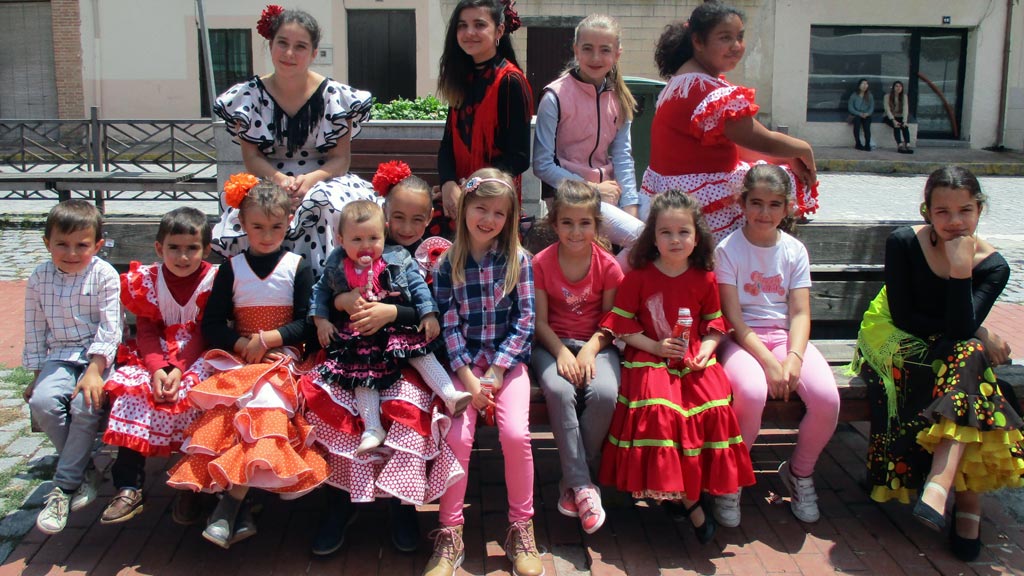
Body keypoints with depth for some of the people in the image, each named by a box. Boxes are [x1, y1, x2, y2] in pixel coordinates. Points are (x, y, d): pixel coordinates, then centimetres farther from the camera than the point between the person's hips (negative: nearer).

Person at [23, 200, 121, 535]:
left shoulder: (105, 276, -6)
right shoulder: (39, 279, 4)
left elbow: (109, 328, -10)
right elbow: (35, 332, 10)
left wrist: (94, 371, -20)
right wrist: (37, 376, 8)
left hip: (99, 357, -3)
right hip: (60, 357, 3)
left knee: (85, 406, -28)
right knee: (42, 402, -24)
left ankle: (65, 485, -11)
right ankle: (85, 471, -5)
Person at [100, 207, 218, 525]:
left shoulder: (213, 280, -6)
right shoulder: (146, 280, 2)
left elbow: (205, 334, -10)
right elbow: (147, 332, -3)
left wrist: (179, 369, -24)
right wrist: (157, 368, -21)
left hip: (198, 357, -3)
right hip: (157, 357, 3)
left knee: (189, 395, -31)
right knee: (130, 390, -23)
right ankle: (129, 489, -18)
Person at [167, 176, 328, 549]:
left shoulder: (298, 267, 7)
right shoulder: (232, 268, 11)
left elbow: (306, 323, 1)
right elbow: (212, 325, 6)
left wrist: (268, 339, -13)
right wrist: (243, 344, -11)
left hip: (283, 356, -2)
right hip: (236, 356, 2)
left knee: (264, 400, -32)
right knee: (226, 409, -27)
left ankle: (228, 507, -30)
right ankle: (237, 516, -23)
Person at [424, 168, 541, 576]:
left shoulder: (518, 260, 0)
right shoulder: (448, 263, 1)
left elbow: (524, 321, -3)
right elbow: (449, 325, -2)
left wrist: (496, 372, -11)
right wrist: (469, 378, -11)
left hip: (508, 360, 0)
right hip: (464, 362, 0)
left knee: (515, 433, -21)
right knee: (457, 436, -19)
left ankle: (521, 527, -1)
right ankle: (450, 534, -3)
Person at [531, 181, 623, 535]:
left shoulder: (608, 265, -4)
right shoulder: (541, 263, -5)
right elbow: (540, 322, -4)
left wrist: (590, 350, -18)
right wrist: (562, 352, -20)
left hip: (596, 343, 0)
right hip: (553, 343, 0)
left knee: (604, 393, -30)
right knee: (559, 390, -33)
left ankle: (572, 481, -12)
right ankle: (582, 486, -24)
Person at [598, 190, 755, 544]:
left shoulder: (704, 278, 6)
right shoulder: (638, 277, -1)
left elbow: (715, 324, 13)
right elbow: (622, 325, 0)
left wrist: (706, 350, -6)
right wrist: (655, 346, -12)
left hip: (694, 360, 3)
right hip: (649, 359, -2)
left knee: (713, 406, -23)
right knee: (659, 407, -29)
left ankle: (676, 493, -6)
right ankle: (688, 501, -15)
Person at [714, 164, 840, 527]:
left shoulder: (795, 251, 8)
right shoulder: (728, 249, -3)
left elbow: (800, 313, 1)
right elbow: (733, 317, -9)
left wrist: (794, 357, -18)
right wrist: (768, 362, -20)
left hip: (786, 337, 4)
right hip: (742, 340, -3)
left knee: (827, 398, -25)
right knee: (752, 393, -36)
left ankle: (799, 473, 6)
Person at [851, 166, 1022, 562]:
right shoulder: (904, 243, -14)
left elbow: (961, 329, -22)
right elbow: (903, 317, -14)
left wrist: (961, 269, -31)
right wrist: (978, 337, -15)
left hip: (955, 351, 2)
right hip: (895, 340, -2)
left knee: (968, 354, -34)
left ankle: (938, 486, -44)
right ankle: (968, 500, -28)